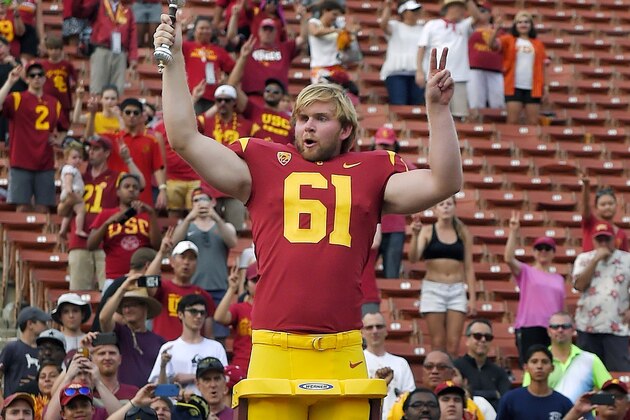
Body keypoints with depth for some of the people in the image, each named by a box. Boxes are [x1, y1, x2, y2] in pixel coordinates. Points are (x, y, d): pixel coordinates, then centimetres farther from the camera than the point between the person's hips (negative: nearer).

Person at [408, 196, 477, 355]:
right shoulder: (427, 231, 2)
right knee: (438, 344, -2)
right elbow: (413, 258, -10)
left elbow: (469, 268, 8)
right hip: (433, 288, -2)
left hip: (457, 290, 2)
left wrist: (472, 297, 3)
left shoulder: (463, 233, 7)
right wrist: (415, 235, -26)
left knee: (453, 344, -4)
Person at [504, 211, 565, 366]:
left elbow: (561, 308, 19)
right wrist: (513, 231, -17)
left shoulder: (559, 279, 18)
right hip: (529, 328, -4)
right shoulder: (525, 272, 7)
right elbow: (508, 258, -12)